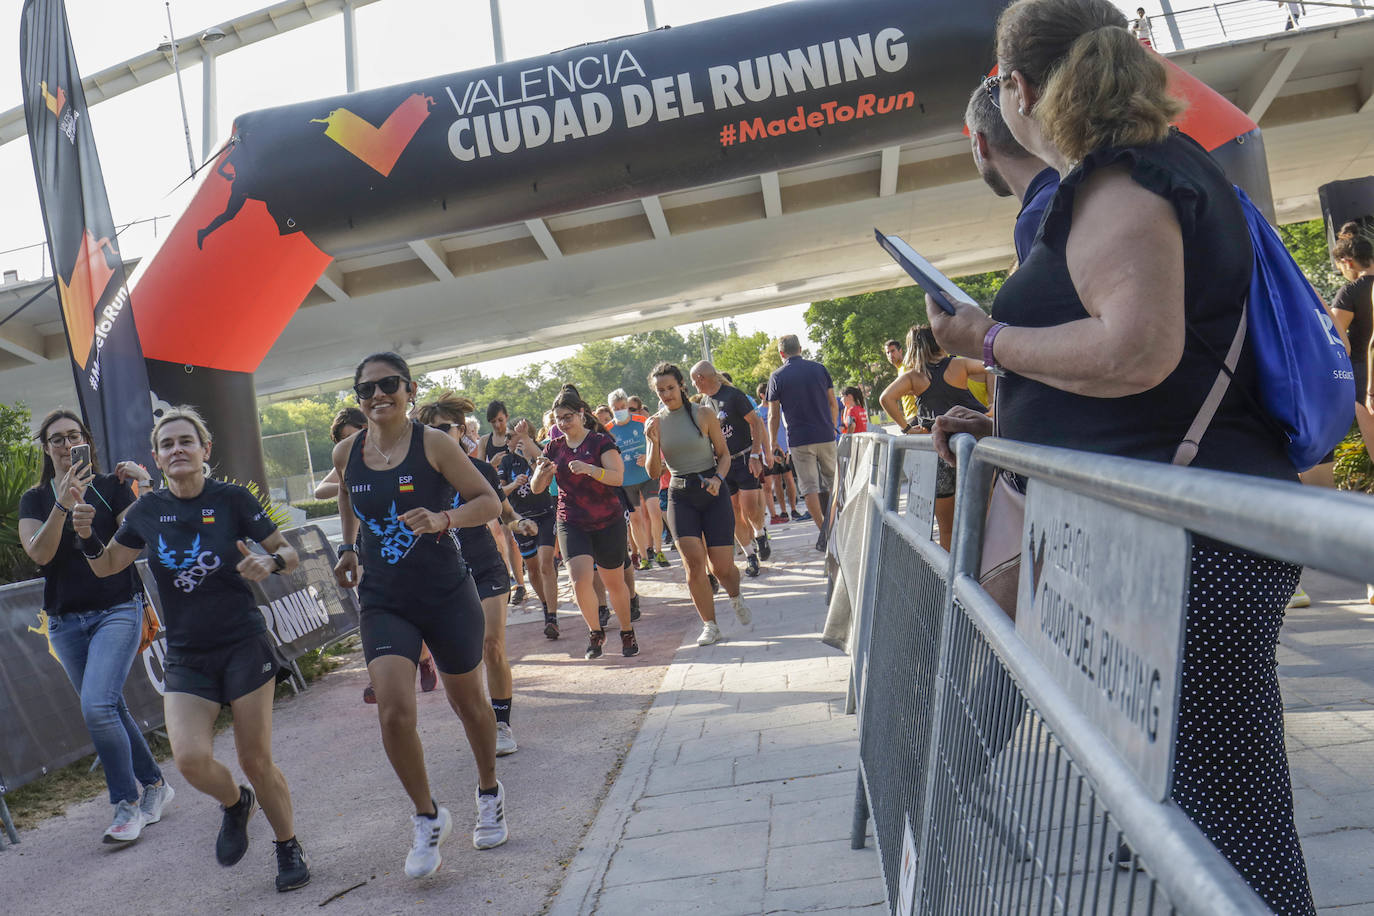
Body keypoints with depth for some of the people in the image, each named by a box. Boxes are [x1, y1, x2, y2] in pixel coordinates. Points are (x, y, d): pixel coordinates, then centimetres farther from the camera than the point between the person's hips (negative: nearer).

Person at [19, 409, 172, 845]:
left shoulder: (111, 487, 0)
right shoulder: (35, 499, 7)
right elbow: (38, 552, -11)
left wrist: (145, 489, -23)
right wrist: (63, 505, -24)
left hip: (117, 609, -4)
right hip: (65, 621, 4)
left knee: (97, 705, -18)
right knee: (110, 708, 10)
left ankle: (127, 803, -4)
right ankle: (154, 784, 26)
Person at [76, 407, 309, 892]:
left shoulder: (232, 499, -6)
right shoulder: (148, 511, 3)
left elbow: (289, 553, 0)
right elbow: (106, 565, 15)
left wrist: (270, 561, -23)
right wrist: (87, 535, -6)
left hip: (244, 646, -2)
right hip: (185, 656, 3)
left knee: (256, 760, 0)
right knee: (190, 758, -16)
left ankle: (289, 849, 24)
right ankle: (235, 803, 19)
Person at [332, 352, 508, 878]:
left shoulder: (433, 444, -10)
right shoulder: (347, 453, 1)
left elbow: (488, 501, -9)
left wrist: (443, 519, -25)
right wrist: (349, 547, 17)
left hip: (446, 595, -2)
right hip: (383, 601, 2)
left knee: (467, 702, 14)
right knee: (393, 711, -16)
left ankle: (489, 793, 43)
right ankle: (427, 817, 8)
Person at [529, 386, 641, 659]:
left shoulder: (601, 441, -5)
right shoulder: (554, 448, 6)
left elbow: (617, 477, -18)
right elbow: (536, 488, 4)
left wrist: (589, 469, -35)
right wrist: (541, 473, -19)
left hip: (608, 522, -2)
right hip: (571, 523, 2)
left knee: (614, 583, 7)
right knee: (580, 580, -16)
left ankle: (627, 632, 29)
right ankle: (595, 632, 8)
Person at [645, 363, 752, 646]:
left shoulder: (704, 413, -2)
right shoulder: (656, 422, 4)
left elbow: (724, 454, 4)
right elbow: (654, 472, 1)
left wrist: (718, 479, -15)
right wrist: (654, 442, -15)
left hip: (712, 492, -1)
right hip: (680, 496, 1)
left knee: (722, 566, -3)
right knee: (694, 562, -14)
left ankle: (735, 597, 32)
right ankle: (710, 626, 0)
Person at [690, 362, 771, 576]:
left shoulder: (733, 395, -8)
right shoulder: (704, 402, 12)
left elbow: (755, 423, -8)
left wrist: (755, 455, -16)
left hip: (745, 459, -6)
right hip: (722, 464, 6)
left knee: (750, 506, -15)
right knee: (733, 512, 1)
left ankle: (760, 533, 15)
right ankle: (750, 555, 11)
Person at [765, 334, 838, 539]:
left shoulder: (777, 377, -3)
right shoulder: (819, 369, 5)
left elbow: (774, 415, -2)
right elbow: (833, 404, 9)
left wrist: (772, 443, 7)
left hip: (799, 440, -3)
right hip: (826, 436, 3)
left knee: (809, 487, 0)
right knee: (831, 482, 15)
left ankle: (824, 533, -6)